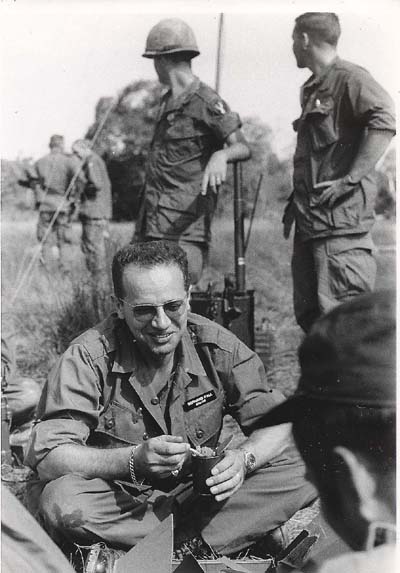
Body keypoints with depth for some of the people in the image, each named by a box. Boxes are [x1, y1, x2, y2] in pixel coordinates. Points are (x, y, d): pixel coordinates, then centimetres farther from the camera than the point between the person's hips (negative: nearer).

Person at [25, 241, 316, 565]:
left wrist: (243, 459, -28)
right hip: (118, 502, -2)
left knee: (306, 465, -15)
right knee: (60, 500, -36)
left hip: (195, 494, 3)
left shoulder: (215, 346, -8)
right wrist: (134, 460, -36)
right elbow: (49, 456, -22)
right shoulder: (89, 357, -16)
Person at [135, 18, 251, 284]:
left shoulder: (206, 102, -9)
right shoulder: (167, 101, 18)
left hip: (185, 227, -8)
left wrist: (221, 155, -40)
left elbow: (243, 147, -17)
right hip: (152, 222, 9)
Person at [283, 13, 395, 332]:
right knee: (308, 314, 11)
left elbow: (385, 121, -23)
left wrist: (351, 179, -23)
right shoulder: (312, 89, 21)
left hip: (341, 221, -9)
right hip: (309, 222, 10)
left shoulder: (349, 78, -7)